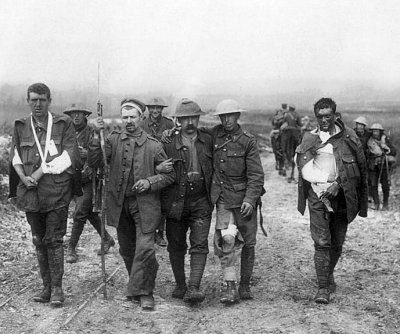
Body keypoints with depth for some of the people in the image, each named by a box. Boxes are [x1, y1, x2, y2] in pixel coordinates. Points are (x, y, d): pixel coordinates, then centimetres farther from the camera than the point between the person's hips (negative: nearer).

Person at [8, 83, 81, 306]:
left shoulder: (63, 124, 0)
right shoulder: (21, 126, 12)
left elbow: (69, 157, -7)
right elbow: (15, 156, 13)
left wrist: (40, 172, -13)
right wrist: (23, 177, -7)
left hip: (57, 190, -4)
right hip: (30, 192, 4)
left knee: (54, 239, -4)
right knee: (39, 241, 10)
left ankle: (57, 288, 5)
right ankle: (47, 287, 19)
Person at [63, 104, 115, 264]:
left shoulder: (92, 132, -9)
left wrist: (88, 153, -27)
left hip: (91, 179, -6)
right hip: (76, 180, 6)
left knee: (79, 213, -8)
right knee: (89, 212, 14)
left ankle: (71, 249, 0)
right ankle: (107, 239, 32)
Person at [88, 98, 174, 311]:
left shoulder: (153, 145, -3)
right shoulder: (113, 139, 2)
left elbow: (169, 174, 3)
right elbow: (94, 163, -9)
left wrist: (149, 182, -13)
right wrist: (96, 136, -20)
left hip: (144, 203, -3)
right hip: (119, 203, 3)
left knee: (144, 248, -11)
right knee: (126, 250, 14)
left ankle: (143, 293, 4)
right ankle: (141, 287, 33)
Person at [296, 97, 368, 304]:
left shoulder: (348, 137, 0)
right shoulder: (309, 138, 5)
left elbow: (360, 168, -2)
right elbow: (304, 167, -3)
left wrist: (338, 184, -14)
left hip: (341, 195, 1)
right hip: (317, 194, -1)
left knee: (337, 243, 11)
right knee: (321, 242, -8)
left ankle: (329, 274, 37)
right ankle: (323, 287, -5)